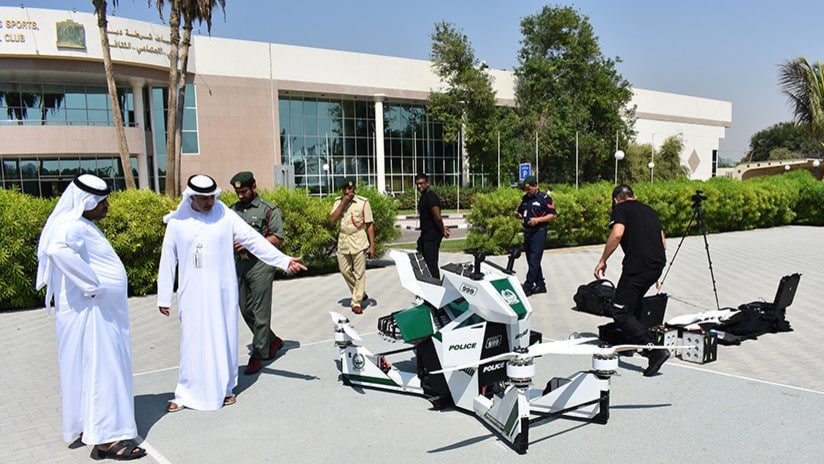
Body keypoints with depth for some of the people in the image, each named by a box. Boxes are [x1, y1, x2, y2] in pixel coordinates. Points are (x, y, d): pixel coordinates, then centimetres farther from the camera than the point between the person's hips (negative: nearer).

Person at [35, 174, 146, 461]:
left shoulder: (81, 224, 15)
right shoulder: (72, 226, -17)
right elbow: (59, 250, -38)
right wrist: (93, 286, -31)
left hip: (100, 310, 10)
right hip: (88, 311, -10)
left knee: (97, 368, 18)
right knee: (100, 369, -6)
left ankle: (92, 427, 30)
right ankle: (105, 437, 0)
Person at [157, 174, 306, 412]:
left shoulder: (225, 215, -3)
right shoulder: (177, 221, -2)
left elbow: (254, 240, -5)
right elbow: (168, 261, 3)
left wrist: (284, 261, -12)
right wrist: (163, 297, 5)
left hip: (222, 291, 1)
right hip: (192, 294, 0)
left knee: (223, 339, 9)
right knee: (193, 341, 5)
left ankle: (224, 388, 25)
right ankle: (186, 394, 20)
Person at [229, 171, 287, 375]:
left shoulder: (269, 210, -4)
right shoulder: (234, 210, 14)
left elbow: (278, 238, -9)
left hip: (260, 264, -6)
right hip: (239, 264, 7)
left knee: (260, 312, -3)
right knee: (246, 310, 11)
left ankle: (257, 356, 5)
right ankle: (272, 341, 29)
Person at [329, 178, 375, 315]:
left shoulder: (363, 202, -4)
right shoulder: (338, 202, 6)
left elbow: (370, 225, -3)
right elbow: (333, 219, -8)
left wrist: (372, 245, -8)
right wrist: (343, 202, -12)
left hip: (359, 241, -4)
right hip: (343, 241, 4)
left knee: (359, 273, -2)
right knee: (344, 270, 10)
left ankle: (356, 303, 6)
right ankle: (360, 293, 31)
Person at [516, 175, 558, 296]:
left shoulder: (544, 198, -7)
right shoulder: (525, 198, 13)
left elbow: (553, 215, -9)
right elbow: (521, 213, 23)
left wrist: (538, 220, -19)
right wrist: (518, 215, -2)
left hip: (539, 232, -8)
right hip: (527, 231, 8)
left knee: (534, 260, -9)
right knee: (531, 260, 11)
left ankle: (528, 287, -10)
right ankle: (540, 285, 20)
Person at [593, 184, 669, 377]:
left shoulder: (620, 209, 4)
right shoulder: (649, 210, 24)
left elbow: (617, 233, -16)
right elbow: (663, 242, 24)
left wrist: (602, 261, -9)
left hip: (638, 265, -8)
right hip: (658, 263, 8)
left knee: (620, 312, -5)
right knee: (633, 304, 28)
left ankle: (655, 351, -14)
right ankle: (631, 344, 37)